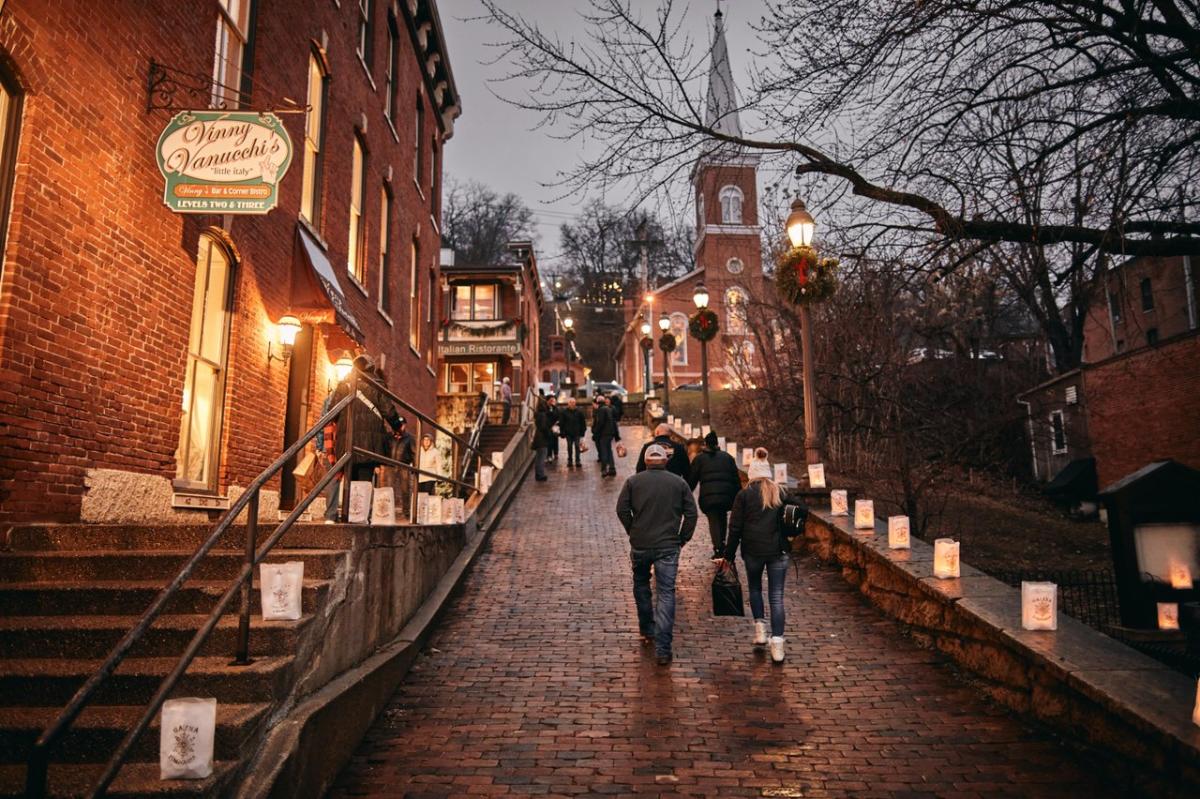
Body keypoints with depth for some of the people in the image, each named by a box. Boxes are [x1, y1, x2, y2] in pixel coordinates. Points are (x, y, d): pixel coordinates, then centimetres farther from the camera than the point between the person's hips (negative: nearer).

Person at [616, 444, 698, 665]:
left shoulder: (633, 481, 1)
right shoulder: (679, 483, 3)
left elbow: (622, 510, -4)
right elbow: (691, 514, 0)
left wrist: (633, 532, 8)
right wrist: (682, 539, 9)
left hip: (640, 545, 1)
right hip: (668, 547, 0)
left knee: (641, 585, 24)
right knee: (666, 594, 0)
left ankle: (647, 630, 33)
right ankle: (663, 649, -4)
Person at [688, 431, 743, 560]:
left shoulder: (699, 458, 7)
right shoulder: (728, 457, 14)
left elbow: (692, 479, 4)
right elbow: (736, 479, 12)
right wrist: (738, 497, 14)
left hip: (708, 496, -2)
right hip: (727, 495, 2)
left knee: (713, 521, 1)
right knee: (723, 518, 22)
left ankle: (718, 549, -9)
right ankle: (722, 544, 18)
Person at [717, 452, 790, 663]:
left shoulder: (744, 494, -2)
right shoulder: (781, 493, 5)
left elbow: (735, 528, -2)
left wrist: (728, 555, 4)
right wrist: (787, 547, 15)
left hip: (752, 551, -1)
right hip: (778, 551, 1)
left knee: (755, 588, 23)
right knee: (776, 597, 4)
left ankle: (760, 629, 15)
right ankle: (777, 644, 0)